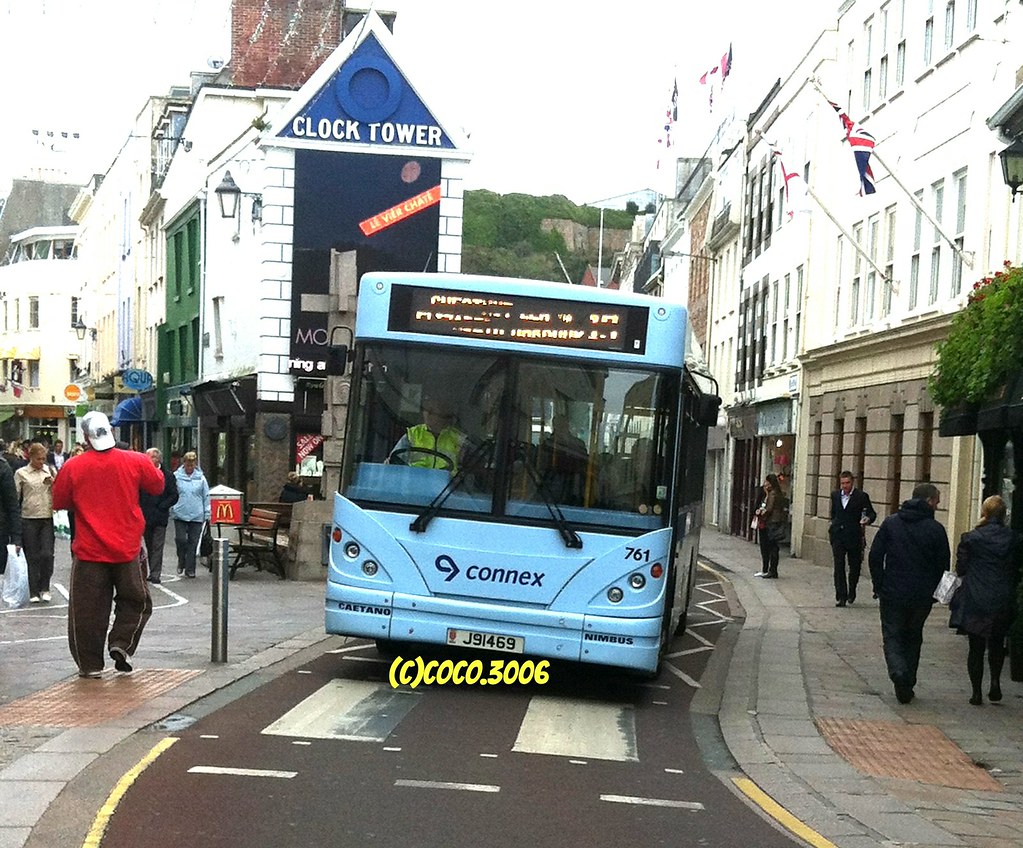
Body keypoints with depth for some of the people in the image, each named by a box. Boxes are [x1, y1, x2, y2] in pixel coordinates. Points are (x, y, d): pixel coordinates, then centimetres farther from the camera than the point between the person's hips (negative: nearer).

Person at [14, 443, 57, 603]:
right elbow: (15, 497, 2)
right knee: (32, 557, 3)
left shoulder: (50, 471, 8)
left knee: (47, 554, -8)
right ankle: (34, 592, 11)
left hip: (47, 519, 1)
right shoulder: (21, 473, 2)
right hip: (29, 520, -1)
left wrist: (53, 483, -9)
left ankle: (44, 588, 10)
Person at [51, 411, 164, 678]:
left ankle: (89, 664, 10)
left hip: (89, 551, 0)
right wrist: (151, 465, 25)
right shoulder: (136, 461, -7)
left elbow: (59, 502, 4)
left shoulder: (73, 467, -8)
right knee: (136, 601, 18)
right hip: (127, 549, 0)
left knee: (87, 610, 8)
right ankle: (121, 644, 2)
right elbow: (158, 486, 9)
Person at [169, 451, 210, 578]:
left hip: (196, 515, 1)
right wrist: (172, 510, 1)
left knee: (193, 542, 3)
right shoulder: (176, 476, 2)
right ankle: (181, 561, 18)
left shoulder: (201, 477, 5)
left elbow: (206, 496, 9)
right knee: (180, 539, -9)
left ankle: (190, 569, 11)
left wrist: (207, 514, 5)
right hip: (180, 514, -1)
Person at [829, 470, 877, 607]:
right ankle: (841, 596, -4)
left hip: (854, 536, -2)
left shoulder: (862, 496, -4)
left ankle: (851, 592, 30)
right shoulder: (835, 495, 10)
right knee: (839, 566, -6)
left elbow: (872, 513, -1)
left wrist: (868, 519, -21)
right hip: (838, 536, 2)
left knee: (855, 566, 8)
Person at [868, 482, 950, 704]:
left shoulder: (890, 523, 0)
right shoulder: (936, 529, -5)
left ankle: (898, 671, -21)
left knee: (892, 636, 5)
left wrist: (879, 586, 6)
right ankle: (908, 684, 17)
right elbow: (943, 565, -2)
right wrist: (931, 590, 11)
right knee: (913, 638, 16)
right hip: (922, 597, 0)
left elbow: (875, 556, -2)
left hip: (893, 594, 0)